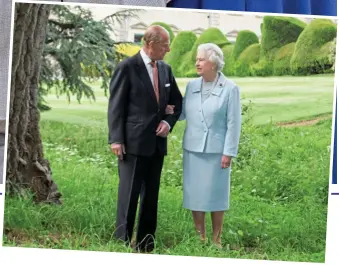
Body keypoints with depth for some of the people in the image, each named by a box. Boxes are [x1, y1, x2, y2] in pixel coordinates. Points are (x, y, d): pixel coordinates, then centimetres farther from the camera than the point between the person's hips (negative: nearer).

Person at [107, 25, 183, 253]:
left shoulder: (165, 69, 11)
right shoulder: (127, 67, -7)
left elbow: (177, 102, 19)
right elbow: (116, 105, -8)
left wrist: (169, 122, 0)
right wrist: (116, 139, -14)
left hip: (157, 143, 6)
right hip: (133, 142, -6)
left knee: (151, 196, 9)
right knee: (129, 195, -4)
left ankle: (146, 245, 15)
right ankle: (122, 242, 4)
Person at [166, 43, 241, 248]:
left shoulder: (230, 88, -7)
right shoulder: (192, 86, 6)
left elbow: (233, 123, -8)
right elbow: (185, 113, 13)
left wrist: (229, 153, -12)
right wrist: (172, 111, -8)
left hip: (216, 150, -4)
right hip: (193, 148, 5)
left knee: (216, 194, 4)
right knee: (195, 193, 8)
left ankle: (216, 240, 16)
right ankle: (200, 238, 20)